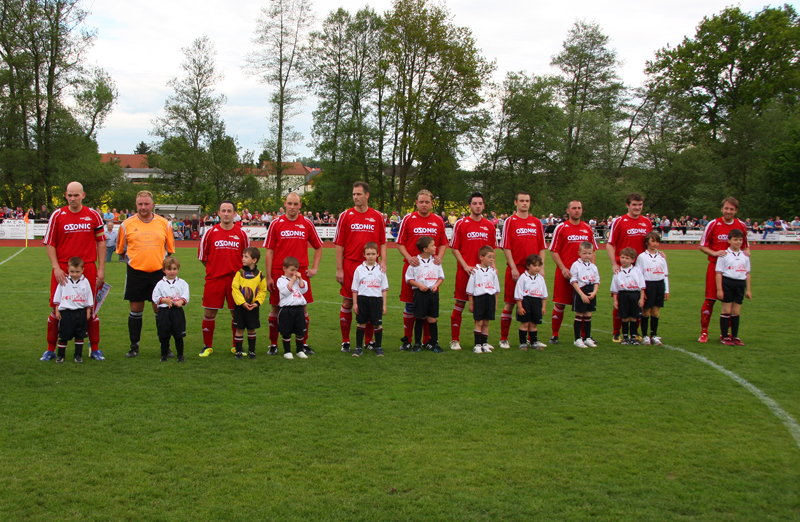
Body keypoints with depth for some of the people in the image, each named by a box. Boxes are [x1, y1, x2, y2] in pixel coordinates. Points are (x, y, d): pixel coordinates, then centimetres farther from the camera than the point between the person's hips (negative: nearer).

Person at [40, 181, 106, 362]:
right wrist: (56, 268, -8)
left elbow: (101, 241, 8)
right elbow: (49, 243, 2)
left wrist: (101, 269, 2)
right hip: (62, 269, 0)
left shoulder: (93, 215, 4)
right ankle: (51, 349, 13)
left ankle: (95, 349, 16)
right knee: (56, 308, 2)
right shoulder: (57, 215, 1)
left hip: (88, 268, 1)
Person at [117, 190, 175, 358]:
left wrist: (167, 265, 7)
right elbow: (121, 249, 10)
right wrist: (133, 260, 5)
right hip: (135, 273, 0)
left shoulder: (163, 223, 4)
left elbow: (170, 248, 12)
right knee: (136, 310, 6)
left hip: (159, 273, 0)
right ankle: (134, 346, 16)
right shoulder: (127, 224, 1)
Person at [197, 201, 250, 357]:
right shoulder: (210, 232, 0)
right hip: (214, 279, 0)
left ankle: (236, 346, 19)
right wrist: (213, 268, 9)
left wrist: (239, 270, 8)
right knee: (209, 312, 1)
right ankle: (207, 346, 16)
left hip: (236, 278, 1)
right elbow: (201, 255, 8)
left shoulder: (242, 234, 3)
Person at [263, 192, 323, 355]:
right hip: (278, 273, -1)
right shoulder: (276, 224, 0)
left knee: (303, 307, 4)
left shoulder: (307, 224, 4)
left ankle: (304, 344, 15)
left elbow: (318, 247, 14)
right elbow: (268, 251, 0)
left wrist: (314, 267, 4)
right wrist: (268, 277, -5)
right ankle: (273, 344, 14)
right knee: (275, 307, 3)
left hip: (301, 273, 1)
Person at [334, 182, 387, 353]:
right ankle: (345, 341, 11)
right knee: (347, 302, 2)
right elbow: (339, 244, 0)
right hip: (350, 265, -1)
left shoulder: (377, 216, 6)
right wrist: (339, 269, -5)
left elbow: (382, 242, 10)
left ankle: (369, 340, 17)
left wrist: (383, 261, -4)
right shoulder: (345, 216, 1)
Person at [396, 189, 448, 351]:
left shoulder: (438, 221, 8)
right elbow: (400, 243, 3)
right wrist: (409, 258, -13)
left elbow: (443, 243, 14)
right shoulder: (408, 219, 2)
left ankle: (428, 340, 15)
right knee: (410, 304, 1)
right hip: (412, 266, -2)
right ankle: (407, 339, 12)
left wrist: (439, 257, -4)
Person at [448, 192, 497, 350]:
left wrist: (492, 265, 0)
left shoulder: (489, 226, 9)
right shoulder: (460, 224, -1)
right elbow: (454, 248, -1)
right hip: (464, 271, -3)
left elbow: (492, 249, 16)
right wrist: (465, 266, -11)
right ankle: (455, 340, 9)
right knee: (460, 304, 0)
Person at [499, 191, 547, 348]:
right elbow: (506, 247, -5)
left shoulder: (537, 222, 10)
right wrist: (513, 268, -12)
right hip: (515, 269, -4)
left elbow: (542, 247, 11)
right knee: (509, 304, 0)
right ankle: (504, 339, 8)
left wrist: (541, 267, 3)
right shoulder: (510, 221, -1)